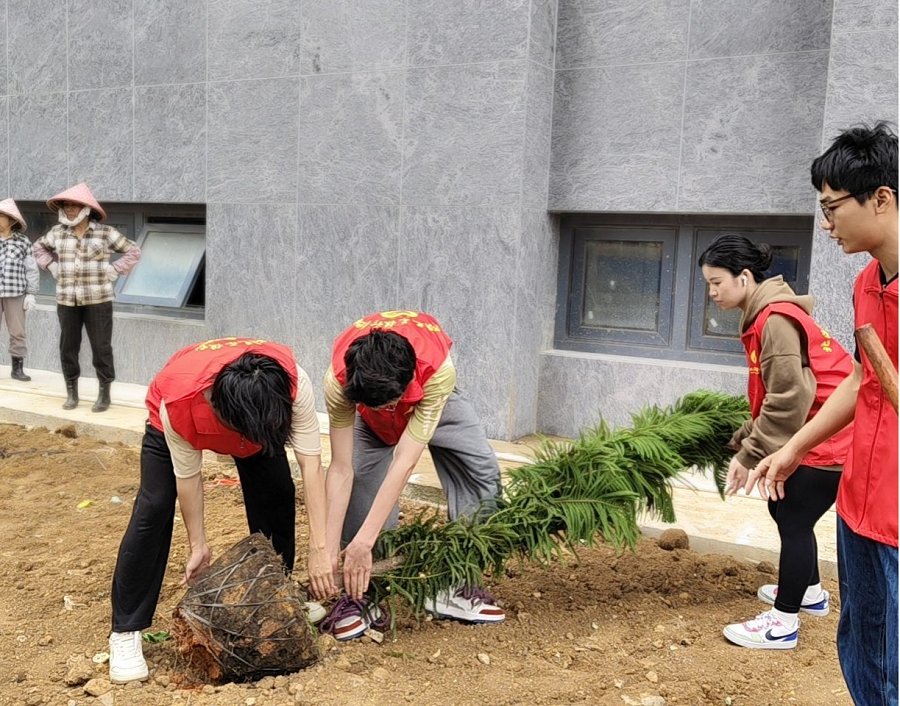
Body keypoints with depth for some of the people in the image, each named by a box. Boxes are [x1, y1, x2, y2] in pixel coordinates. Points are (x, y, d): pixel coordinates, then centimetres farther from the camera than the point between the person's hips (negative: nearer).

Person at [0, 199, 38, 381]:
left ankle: (18, 368, 14)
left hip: (15, 294, 0)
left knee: (17, 332, 5)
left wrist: (30, 294, 0)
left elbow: (31, 270, 4)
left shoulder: (23, 242, 1)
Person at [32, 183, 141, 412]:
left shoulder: (105, 233, -6)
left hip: (98, 300, -3)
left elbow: (134, 251, -1)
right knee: (68, 346, 7)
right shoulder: (57, 232, 5)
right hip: (66, 300, 3)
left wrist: (114, 270, -8)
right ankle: (71, 393, 19)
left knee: (101, 347, 0)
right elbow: (39, 247, 24)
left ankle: (104, 393, 10)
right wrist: (52, 266, 10)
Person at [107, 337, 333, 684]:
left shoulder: (294, 383, -41)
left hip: (259, 415, 2)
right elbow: (187, 476, -26)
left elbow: (311, 464, -37)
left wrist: (319, 549, -38)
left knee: (278, 495, -11)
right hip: (175, 421, -2)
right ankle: (125, 632, -4)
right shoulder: (179, 403, -42)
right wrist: (198, 545, -16)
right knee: (155, 507, -16)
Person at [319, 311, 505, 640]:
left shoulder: (438, 370, -46)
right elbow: (341, 470, -35)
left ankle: (457, 586, -1)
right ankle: (361, 595, -4)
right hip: (364, 400, 0)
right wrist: (328, 549, -36)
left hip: (429, 397, 0)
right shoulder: (338, 381, -41)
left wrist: (364, 541, -46)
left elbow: (404, 463, -45)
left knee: (483, 473, -14)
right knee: (360, 481, -21)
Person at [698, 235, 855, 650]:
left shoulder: (776, 319, -21)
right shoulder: (763, 317, 11)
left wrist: (750, 455, -18)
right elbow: (769, 395, 14)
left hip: (831, 437, -10)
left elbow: (788, 399, -24)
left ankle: (783, 623, 7)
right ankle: (809, 592, 36)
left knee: (793, 519, -4)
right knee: (785, 508, 18)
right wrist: (744, 445, 8)